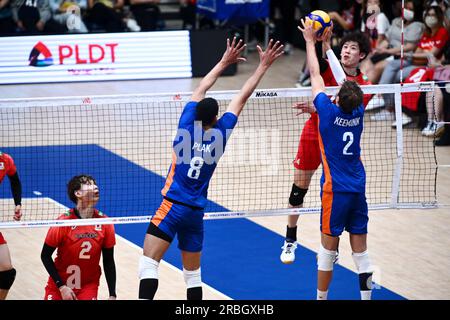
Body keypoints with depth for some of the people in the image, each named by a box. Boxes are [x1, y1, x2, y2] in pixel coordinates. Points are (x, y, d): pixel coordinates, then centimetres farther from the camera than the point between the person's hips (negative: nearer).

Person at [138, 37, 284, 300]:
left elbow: (200, 91, 9)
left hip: (173, 206, -4)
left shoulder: (187, 126, -5)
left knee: (149, 263, -14)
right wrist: (263, 66, 15)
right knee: (193, 273, 16)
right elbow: (243, 97, 8)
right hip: (196, 210, 4)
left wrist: (224, 62, 18)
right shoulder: (220, 133, 1)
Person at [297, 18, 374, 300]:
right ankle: (366, 296, 3)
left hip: (335, 191, -5)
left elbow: (315, 75, 1)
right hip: (359, 191, 5)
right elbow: (347, 81, 20)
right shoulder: (358, 112, -1)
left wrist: (310, 41, 11)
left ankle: (321, 298, 11)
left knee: (328, 248, 4)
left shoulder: (329, 111, -11)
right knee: (360, 251, 4)